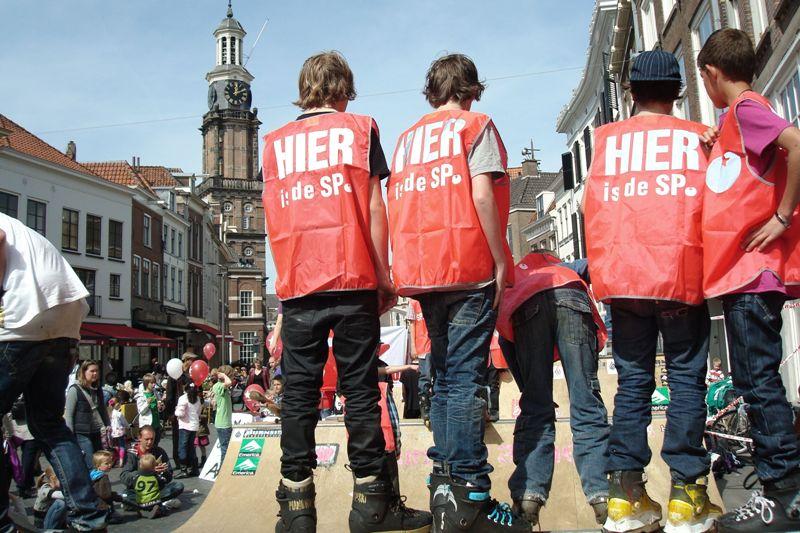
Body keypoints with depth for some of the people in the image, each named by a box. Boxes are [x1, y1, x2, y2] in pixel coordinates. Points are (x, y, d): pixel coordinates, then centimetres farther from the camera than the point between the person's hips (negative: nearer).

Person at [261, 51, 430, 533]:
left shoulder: (276, 141, 16)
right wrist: (384, 274, 2)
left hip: (297, 282, 3)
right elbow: (373, 205, 1)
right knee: (360, 389, 0)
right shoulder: (359, 127, 8)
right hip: (353, 277, -2)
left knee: (299, 393, 4)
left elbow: (272, 216, 15)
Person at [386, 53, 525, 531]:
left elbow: (396, 205, 14)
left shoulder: (409, 137, 20)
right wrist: (500, 261, -9)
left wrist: (408, 268, 16)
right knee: (467, 377, -8)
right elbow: (481, 194, -11)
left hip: (423, 272, 6)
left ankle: (444, 483, 14)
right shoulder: (475, 125, 3)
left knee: (445, 376, 12)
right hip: (469, 268, -6)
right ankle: (470, 494, -8)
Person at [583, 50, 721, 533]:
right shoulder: (698, 136, 6)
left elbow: (590, 205, 8)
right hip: (683, 275, -2)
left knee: (633, 380, 6)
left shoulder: (607, 139, 10)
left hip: (622, 277, 2)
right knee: (686, 378, 3)